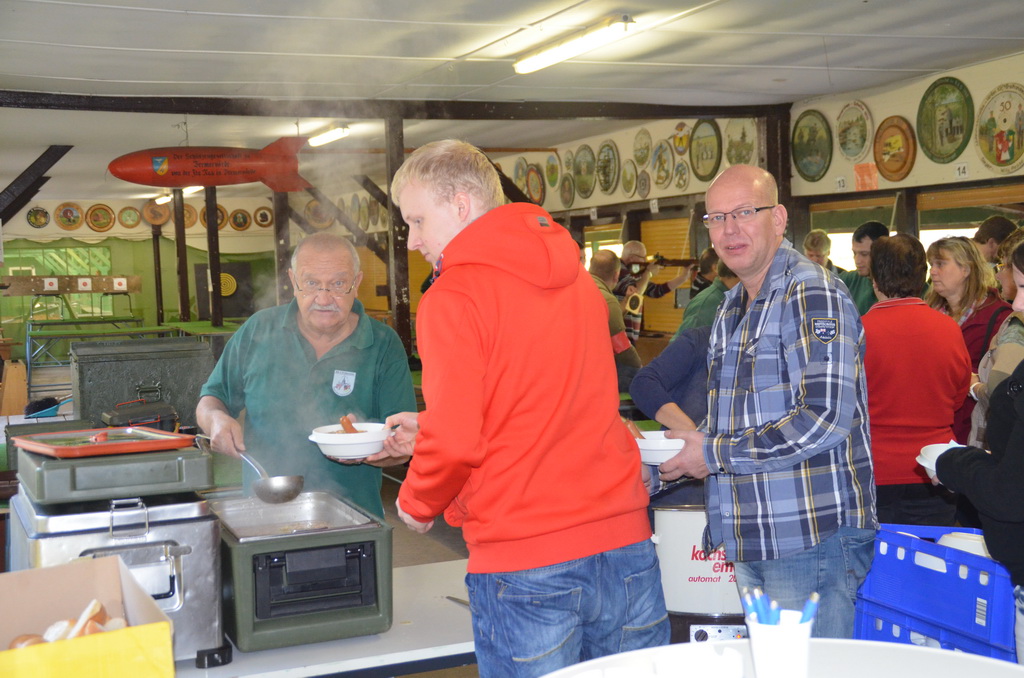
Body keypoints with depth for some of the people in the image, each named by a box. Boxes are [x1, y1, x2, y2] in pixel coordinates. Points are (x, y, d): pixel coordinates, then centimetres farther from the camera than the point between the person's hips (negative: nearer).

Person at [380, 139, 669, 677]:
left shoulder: (452, 297, -10)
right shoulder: (576, 278, 12)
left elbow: (455, 441, -16)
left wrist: (417, 503, 5)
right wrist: (430, 431, 22)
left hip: (525, 558, -6)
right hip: (624, 541, 6)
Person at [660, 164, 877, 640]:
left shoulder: (813, 294, -12)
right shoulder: (730, 311, 17)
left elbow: (825, 419, -22)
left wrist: (715, 455, -16)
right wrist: (678, 456, 7)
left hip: (813, 537, -9)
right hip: (753, 542, 9)